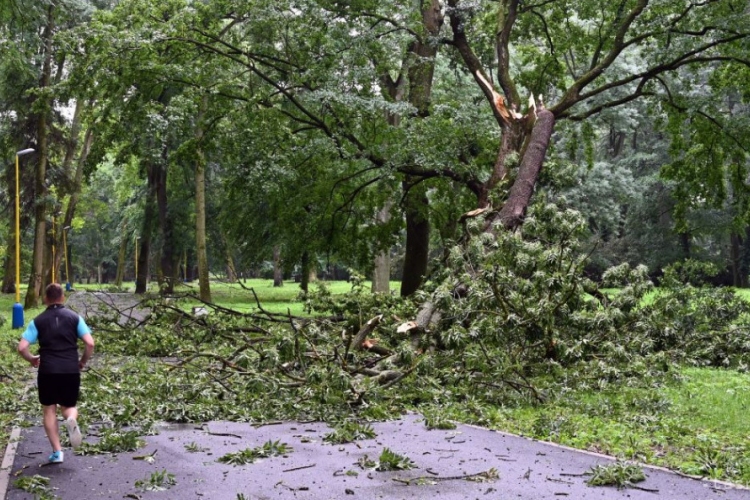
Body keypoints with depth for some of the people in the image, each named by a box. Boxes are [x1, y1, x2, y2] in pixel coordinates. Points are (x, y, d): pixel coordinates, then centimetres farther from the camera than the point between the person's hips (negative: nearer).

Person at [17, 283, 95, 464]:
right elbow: (90, 343, -4)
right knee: (69, 407, 16)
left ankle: (57, 451, 6)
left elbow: (22, 347, -3)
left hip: (47, 371, -1)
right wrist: (83, 361, 13)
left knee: (49, 410, 13)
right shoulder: (74, 317, 4)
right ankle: (71, 419, -21)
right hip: (71, 370, 1)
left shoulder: (38, 321, 4)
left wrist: (32, 359, 17)